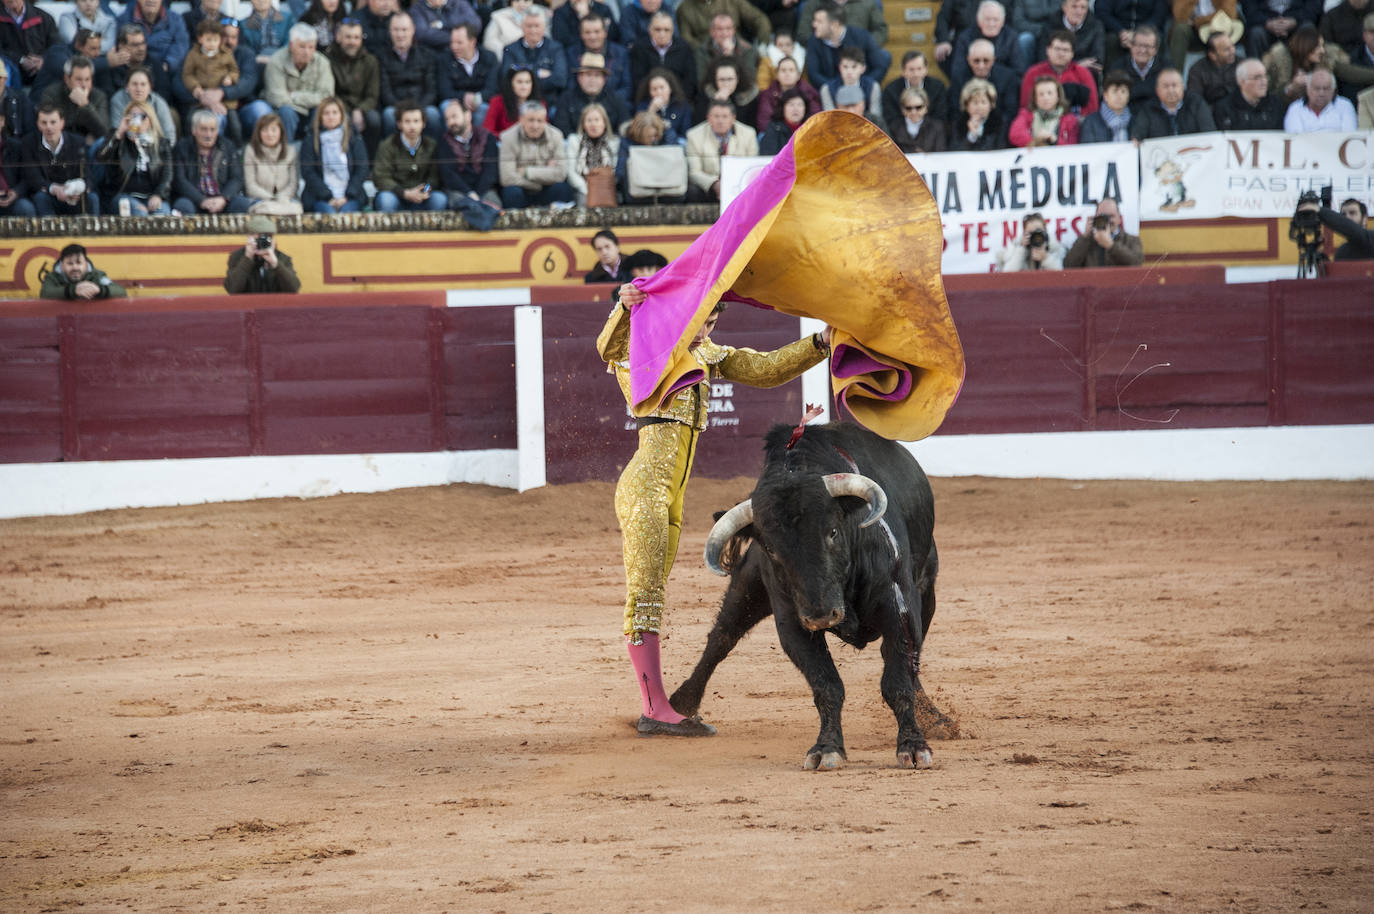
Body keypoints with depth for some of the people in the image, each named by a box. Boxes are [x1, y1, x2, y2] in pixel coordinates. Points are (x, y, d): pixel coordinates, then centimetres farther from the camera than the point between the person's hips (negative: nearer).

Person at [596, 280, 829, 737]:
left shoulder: (707, 355, 17)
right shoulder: (639, 349, -4)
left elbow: (765, 369, 16)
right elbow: (609, 347, -26)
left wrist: (820, 343, 3)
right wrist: (625, 309, -47)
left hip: (672, 495, 9)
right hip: (645, 484, -9)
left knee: (651, 596, 9)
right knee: (645, 594, -11)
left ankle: (652, 712, 9)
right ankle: (655, 707, -14)